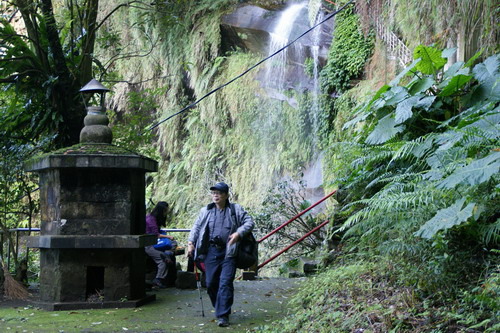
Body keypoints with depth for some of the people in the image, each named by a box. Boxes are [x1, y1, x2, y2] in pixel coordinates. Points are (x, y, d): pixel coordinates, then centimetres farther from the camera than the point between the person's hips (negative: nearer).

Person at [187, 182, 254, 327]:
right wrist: (191, 242, 4)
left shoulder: (235, 209, 5)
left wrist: (239, 233, -14)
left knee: (225, 283, -10)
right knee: (211, 283, 6)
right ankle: (220, 309, 26)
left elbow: (249, 222, 3)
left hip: (228, 252, -3)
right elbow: (196, 227, 17)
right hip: (211, 251, 3)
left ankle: (223, 315, -7)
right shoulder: (205, 211, 13)